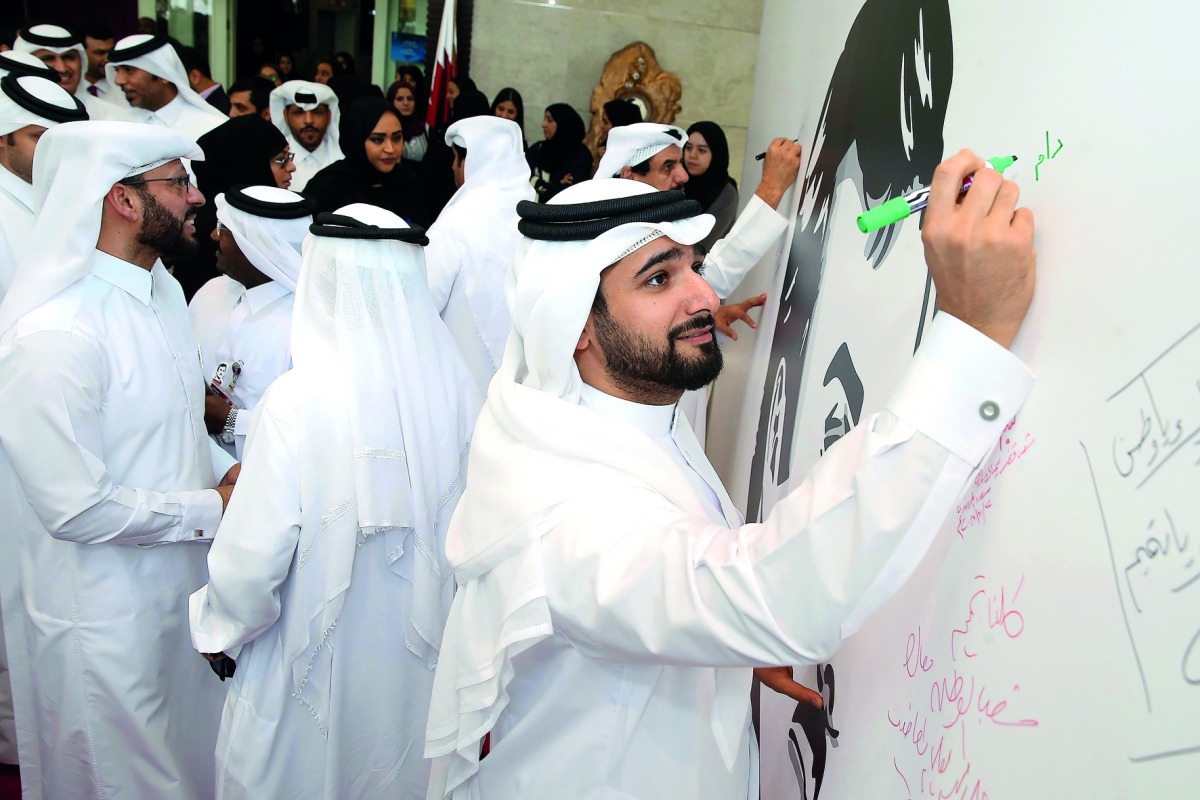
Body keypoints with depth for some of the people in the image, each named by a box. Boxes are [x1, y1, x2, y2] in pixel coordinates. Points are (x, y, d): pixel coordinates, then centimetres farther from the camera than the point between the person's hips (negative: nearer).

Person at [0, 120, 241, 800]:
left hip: (185, 589, 8)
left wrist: (228, 470, -3)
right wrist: (210, 508, -17)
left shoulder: (162, 289, 4)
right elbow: (78, 509, -26)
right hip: (106, 620, -8)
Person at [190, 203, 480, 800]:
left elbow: (253, 557, -19)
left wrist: (219, 628, 1)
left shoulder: (299, 399, -24)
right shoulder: (453, 384, -12)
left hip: (319, 671, -4)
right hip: (422, 662, 4)